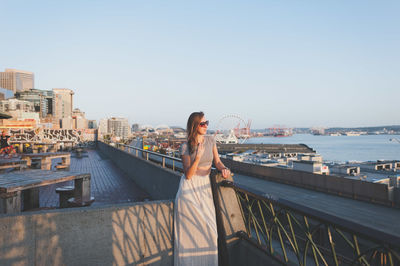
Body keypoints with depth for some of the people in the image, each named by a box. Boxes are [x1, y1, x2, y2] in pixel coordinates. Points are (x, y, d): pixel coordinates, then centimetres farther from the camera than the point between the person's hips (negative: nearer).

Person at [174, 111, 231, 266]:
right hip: (190, 189, -4)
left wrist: (223, 169, -14)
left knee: (208, 227, -1)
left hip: (205, 188, 4)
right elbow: (188, 174, -13)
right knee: (192, 228, -6)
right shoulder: (185, 147, -9)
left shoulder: (210, 140, 4)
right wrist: (198, 157, -26)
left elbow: (217, 161, 9)